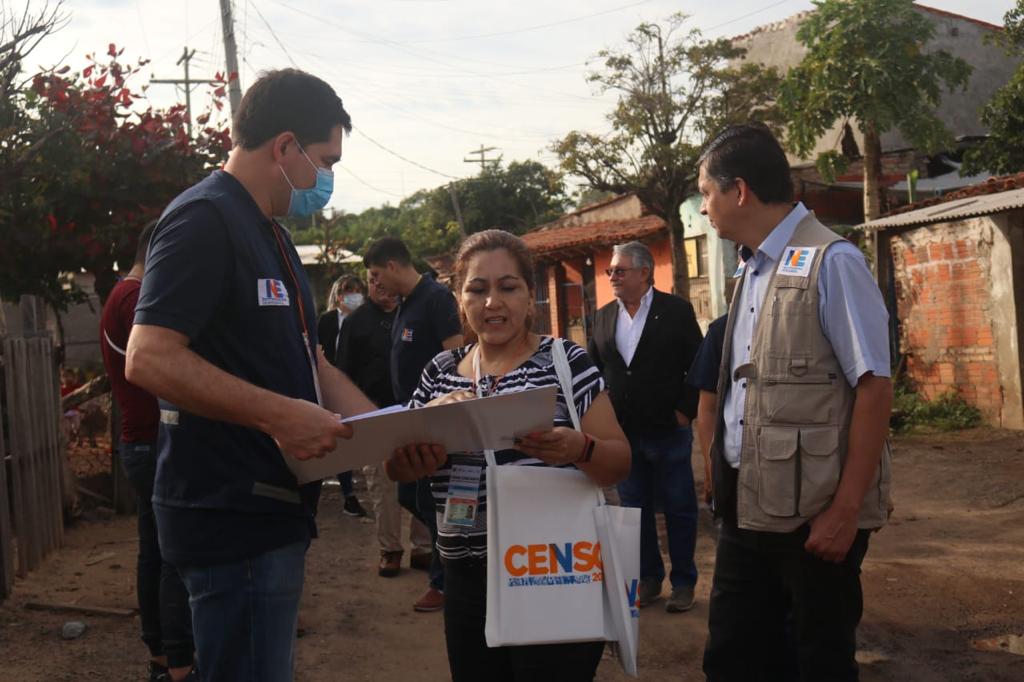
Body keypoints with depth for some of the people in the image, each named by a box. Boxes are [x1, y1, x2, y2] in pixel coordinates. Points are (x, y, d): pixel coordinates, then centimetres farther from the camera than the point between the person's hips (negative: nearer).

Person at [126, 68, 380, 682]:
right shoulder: (204, 220, -14)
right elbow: (149, 359, -25)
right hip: (232, 519, -10)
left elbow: (310, 364, 19)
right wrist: (280, 414, -28)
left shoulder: (273, 237, 17)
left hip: (277, 511, 10)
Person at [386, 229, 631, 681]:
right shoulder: (440, 372, 8)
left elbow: (619, 462, -5)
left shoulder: (566, 361, -3)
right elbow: (397, 469, 8)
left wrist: (579, 450, -28)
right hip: (466, 579, 4)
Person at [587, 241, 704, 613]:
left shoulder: (676, 310, -6)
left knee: (678, 509, 5)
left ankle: (683, 582, 17)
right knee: (635, 509, 11)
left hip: (668, 431, -4)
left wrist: (685, 411, -10)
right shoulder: (604, 316, 8)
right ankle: (648, 580, 23)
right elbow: (594, 368, 11)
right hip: (622, 433, 4)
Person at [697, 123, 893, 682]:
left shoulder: (831, 263, -12)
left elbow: (874, 388, -16)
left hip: (814, 514, -7)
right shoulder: (753, 271, 12)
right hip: (748, 507, 7)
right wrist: (725, 478, 11)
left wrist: (846, 511, -18)